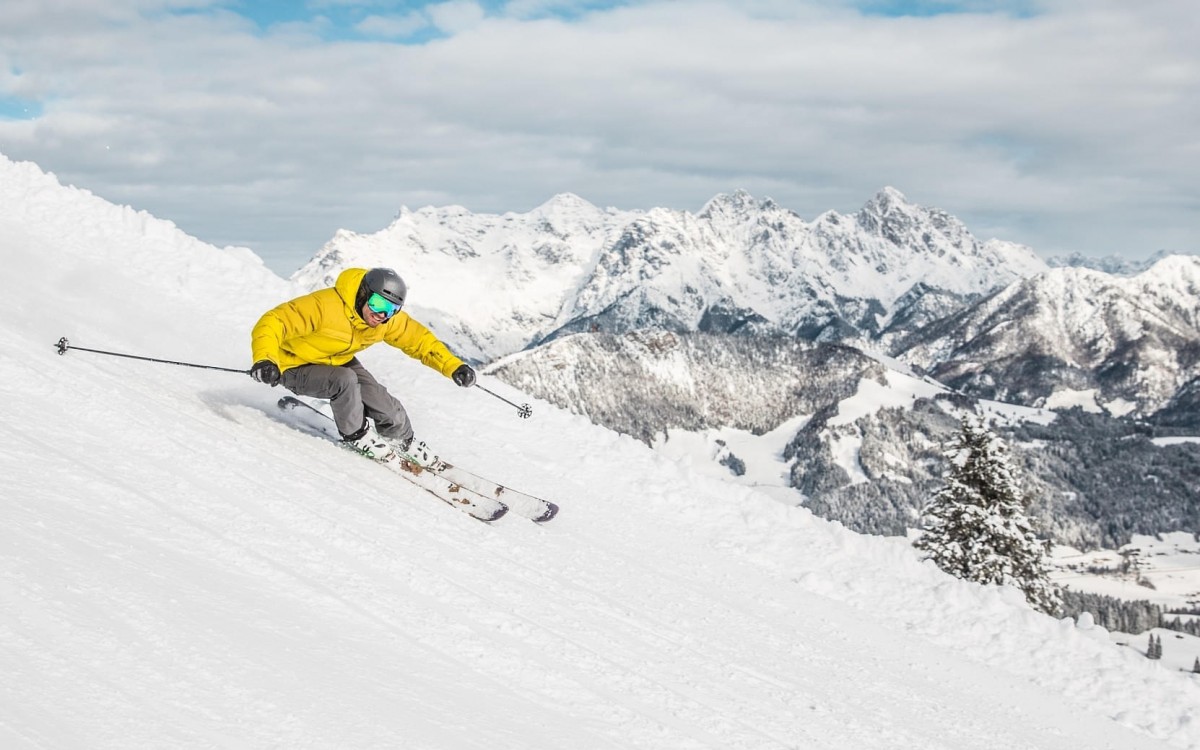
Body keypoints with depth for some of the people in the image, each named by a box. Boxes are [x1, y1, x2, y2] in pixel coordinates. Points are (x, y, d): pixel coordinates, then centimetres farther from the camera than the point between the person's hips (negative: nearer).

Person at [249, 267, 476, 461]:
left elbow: (420, 340, -2)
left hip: (340, 362, 6)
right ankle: (358, 437, -8)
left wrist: (454, 366, -15)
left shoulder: (389, 320, -14)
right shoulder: (325, 306, -36)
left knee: (388, 411, -7)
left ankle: (403, 444, 27)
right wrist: (265, 360, -55)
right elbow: (273, 322, -37)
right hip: (297, 369, -6)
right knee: (345, 380, -34)